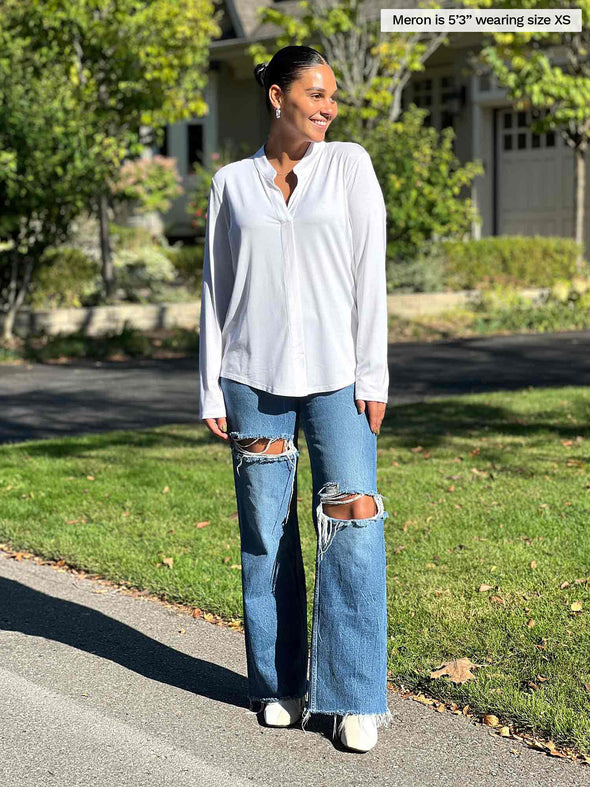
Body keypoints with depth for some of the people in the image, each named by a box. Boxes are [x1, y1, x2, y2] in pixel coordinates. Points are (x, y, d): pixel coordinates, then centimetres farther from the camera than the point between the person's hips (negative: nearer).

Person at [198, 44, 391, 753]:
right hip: (254, 380, 1)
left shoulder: (349, 165, 6)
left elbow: (370, 272, 2)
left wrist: (373, 377, -4)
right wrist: (212, 391, 5)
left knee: (353, 529, -7)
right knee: (266, 537, 5)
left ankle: (355, 699, 2)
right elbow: (215, 292, 10)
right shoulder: (231, 184, 8)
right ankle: (280, 687, 19)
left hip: (336, 376, -1)